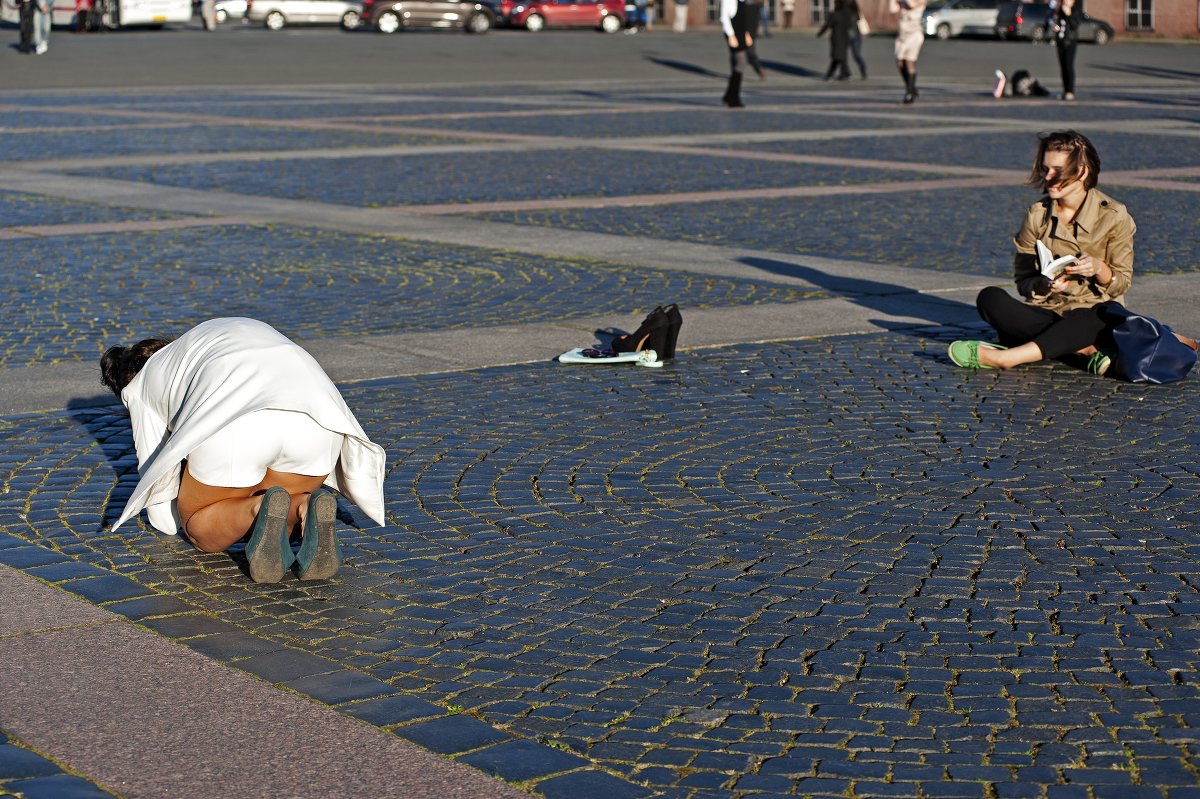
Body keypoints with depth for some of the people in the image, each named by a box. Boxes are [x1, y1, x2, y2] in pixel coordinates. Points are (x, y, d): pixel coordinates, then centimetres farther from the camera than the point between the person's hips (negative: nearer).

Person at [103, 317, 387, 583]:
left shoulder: (140, 388, 32)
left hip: (234, 429, -3)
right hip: (317, 423, 4)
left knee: (200, 530, 24)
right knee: (286, 525, 29)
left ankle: (259, 511, -9)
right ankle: (307, 511, -6)